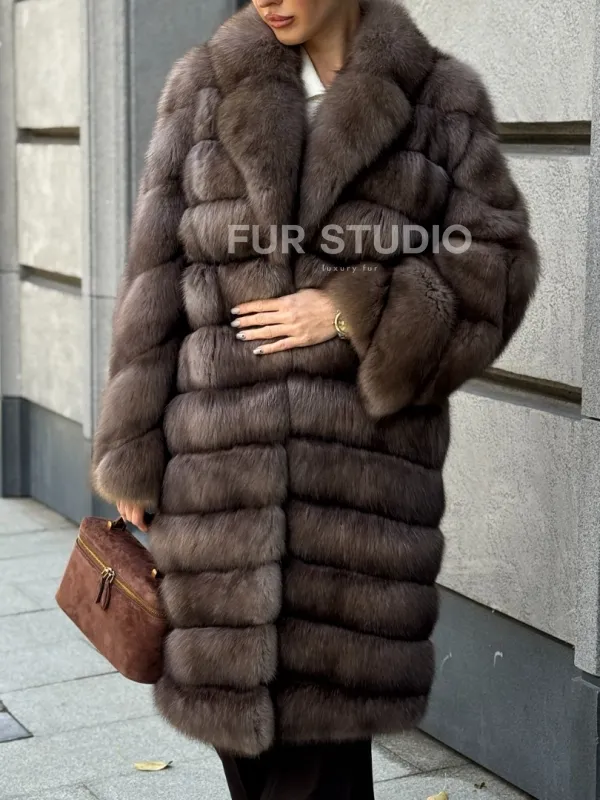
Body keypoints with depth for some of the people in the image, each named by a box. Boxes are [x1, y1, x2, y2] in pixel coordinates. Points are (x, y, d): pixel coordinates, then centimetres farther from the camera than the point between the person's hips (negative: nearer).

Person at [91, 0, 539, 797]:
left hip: (365, 450, -1)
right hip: (223, 451, 2)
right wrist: (132, 451, 2)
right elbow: (157, 280, 5)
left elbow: (495, 263, 3)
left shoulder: (441, 100, 4)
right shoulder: (204, 87, 7)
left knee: (326, 710, 2)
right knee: (235, 682, 9)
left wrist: (356, 311, -11)